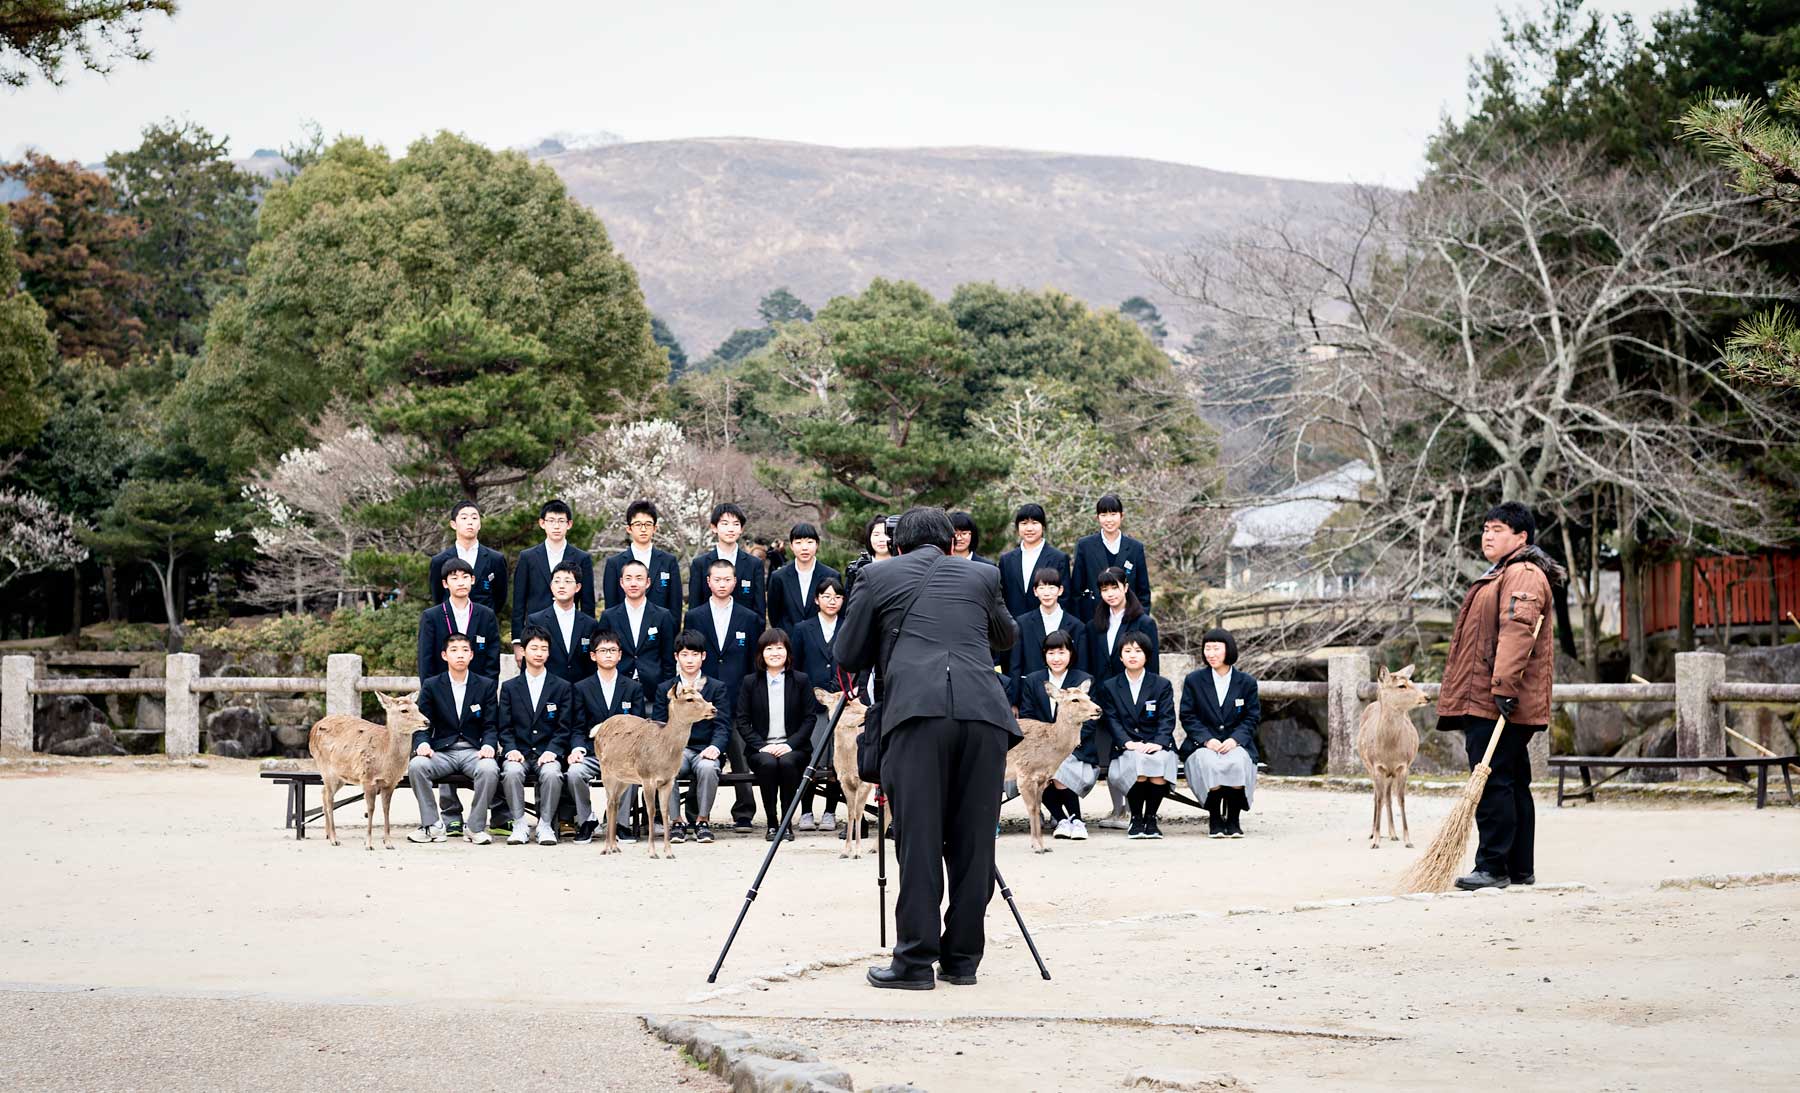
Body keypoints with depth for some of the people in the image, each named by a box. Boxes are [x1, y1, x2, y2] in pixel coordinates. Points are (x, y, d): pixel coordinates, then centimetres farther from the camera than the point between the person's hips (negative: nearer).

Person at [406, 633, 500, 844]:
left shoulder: (486, 685, 9)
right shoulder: (431, 686, 9)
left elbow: (491, 726, 6)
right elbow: (422, 724, 6)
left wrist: (488, 745, -16)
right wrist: (422, 744, -16)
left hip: (474, 750, -1)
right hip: (442, 751, 1)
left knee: (489, 769, -34)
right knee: (416, 765, -30)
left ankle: (476, 827, -18)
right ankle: (432, 826, -19)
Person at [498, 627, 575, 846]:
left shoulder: (562, 687, 10)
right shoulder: (509, 687, 13)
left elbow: (564, 728, 4)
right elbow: (505, 727, 8)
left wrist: (552, 751, -12)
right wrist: (511, 749, -11)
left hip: (548, 753, -1)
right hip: (519, 752, 1)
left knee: (551, 773, -34)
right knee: (511, 771, -33)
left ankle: (546, 825, -20)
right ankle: (519, 825, -22)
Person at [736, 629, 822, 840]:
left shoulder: (801, 680, 7)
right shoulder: (750, 682, 8)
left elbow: (810, 718, 3)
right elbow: (742, 721, 4)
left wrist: (790, 744, -11)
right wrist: (762, 746, -11)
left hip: (792, 748, 0)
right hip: (761, 748, 0)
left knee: (786, 762, -34)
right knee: (767, 763, -34)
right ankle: (771, 823, -23)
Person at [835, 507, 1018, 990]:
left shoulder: (877, 576, 16)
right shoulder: (981, 575, 23)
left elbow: (848, 657, 17)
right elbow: (1007, 637, 40)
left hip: (917, 712, -2)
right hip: (983, 713, 2)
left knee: (918, 838, -3)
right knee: (973, 840, 7)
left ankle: (915, 961, -5)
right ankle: (962, 959, 10)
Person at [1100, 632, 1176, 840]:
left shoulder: (1162, 685, 11)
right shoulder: (1109, 687, 13)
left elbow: (1167, 719, 1)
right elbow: (1112, 721, 3)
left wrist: (1158, 743, -18)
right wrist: (1128, 743, -16)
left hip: (1157, 746, 0)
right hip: (1127, 749, 0)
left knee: (1159, 761, -34)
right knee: (1137, 762, -34)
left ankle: (1150, 818, -16)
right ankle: (1136, 819, -18)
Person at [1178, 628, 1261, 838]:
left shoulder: (1246, 682, 9)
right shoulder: (1194, 680, 8)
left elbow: (1252, 717, 6)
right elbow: (1187, 716, 3)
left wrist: (1235, 739, -13)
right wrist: (1207, 740, -13)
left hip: (1236, 743, 0)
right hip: (1203, 744, 0)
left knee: (1238, 763, -34)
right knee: (1209, 764, -35)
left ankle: (1233, 819, -16)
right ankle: (1214, 819, -16)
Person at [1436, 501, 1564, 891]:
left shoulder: (1524, 575, -9)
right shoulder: (1499, 576, 26)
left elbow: (1517, 631, -22)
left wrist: (1503, 686, -30)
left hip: (1498, 703, -11)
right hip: (1484, 702, 11)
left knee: (1493, 784, -12)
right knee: (1512, 785, 12)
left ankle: (1493, 868, -12)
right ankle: (1520, 869, 16)